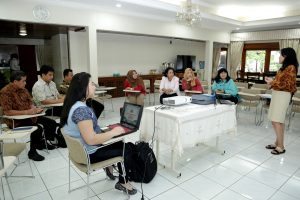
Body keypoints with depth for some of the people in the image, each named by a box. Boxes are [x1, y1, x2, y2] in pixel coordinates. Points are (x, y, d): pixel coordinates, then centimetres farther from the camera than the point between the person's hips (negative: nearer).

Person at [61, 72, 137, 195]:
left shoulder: (73, 104, 2)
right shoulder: (81, 109, -29)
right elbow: (91, 139, -32)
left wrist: (107, 131, 6)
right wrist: (113, 132, -20)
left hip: (80, 149, 9)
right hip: (89, 154, -9)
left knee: (120, 144, 12)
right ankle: (123, 182, 23)